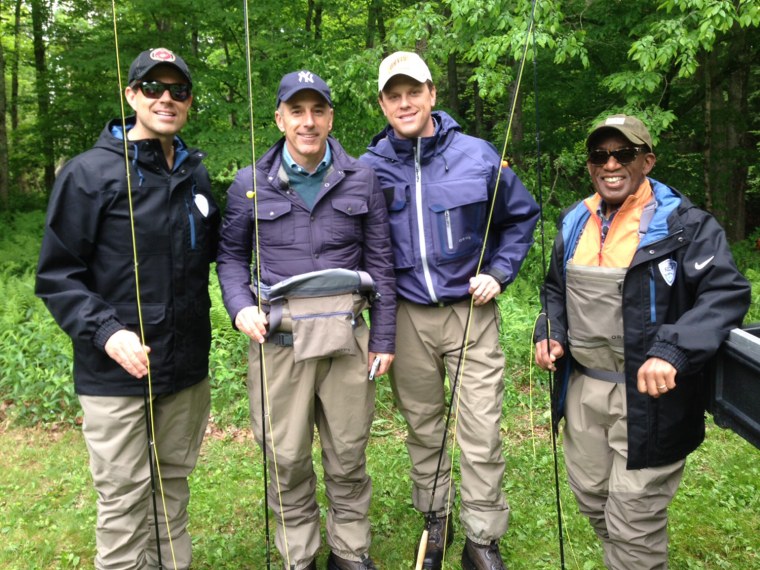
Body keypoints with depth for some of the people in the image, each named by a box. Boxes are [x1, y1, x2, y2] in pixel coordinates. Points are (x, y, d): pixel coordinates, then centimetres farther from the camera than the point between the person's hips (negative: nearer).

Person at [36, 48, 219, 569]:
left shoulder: (195, 174, 8)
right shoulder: (90, 173, -8)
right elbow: (57, 274, -9)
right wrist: (105, 331, -21)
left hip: (187, 368, 5)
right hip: (116, 371, -5)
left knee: (174, 484, 18)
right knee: (125, 499, 6)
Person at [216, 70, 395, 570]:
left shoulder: (362, 181, 4)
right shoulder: (250, 185, 4)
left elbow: (380, 262, 5)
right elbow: (231, 254, 12)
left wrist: (383, 337, 3)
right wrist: (241, 307, -7)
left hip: (347, 337, 1)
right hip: (278, 339, 0)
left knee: (349, 454, 11)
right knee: (287, 458, 9)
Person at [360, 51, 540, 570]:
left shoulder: (477, 156, -3)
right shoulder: (370, 168, -1)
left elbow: (522, 216, 10)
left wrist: (499, 273, -1)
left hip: (471, 311, -1)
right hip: (408, 317, 2)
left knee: (482, 433, 1)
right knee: (423, 426, 15)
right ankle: (436, 520, 35)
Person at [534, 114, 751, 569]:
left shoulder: (683, 223, -9)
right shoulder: (575, 222, 10)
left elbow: (728, 293, -18)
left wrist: (673, 351, -31)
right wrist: (550, 332, 3)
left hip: (647, 396, -6)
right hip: (582, 388, 7)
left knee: (634, 524, 2)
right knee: (591, 498, 22)